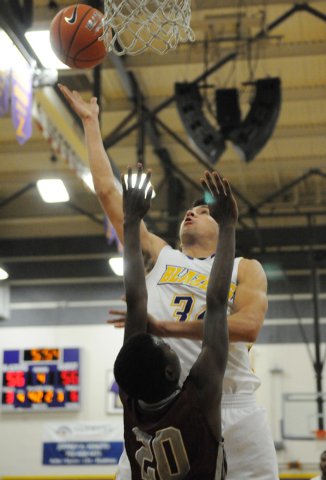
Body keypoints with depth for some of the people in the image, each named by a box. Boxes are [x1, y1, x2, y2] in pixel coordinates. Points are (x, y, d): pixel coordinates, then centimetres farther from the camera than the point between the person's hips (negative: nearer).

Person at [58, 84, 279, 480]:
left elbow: (248, 326, -8)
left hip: (233, 411, 0)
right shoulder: (159, 256, 19)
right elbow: (107, 191, 20)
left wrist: (165, 327, -16)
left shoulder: (245, 269, 13)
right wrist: (90, 123, 23)